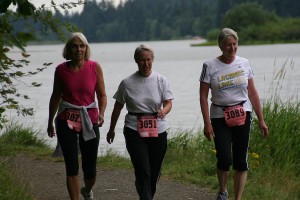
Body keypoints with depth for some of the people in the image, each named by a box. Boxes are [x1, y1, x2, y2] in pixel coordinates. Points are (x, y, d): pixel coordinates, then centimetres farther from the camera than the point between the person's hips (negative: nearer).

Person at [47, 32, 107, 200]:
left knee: (90, 169, 7)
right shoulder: (61, 70, -2)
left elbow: (102, 95, 0)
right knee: (72, 167, -6)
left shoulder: (95, 67, -4)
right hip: (67, 121, 0)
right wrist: (50, 122, 18)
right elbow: (56, 97, 11)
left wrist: (101, 114, -18)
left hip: (89, 121, 0)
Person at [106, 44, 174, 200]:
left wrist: (163, 111, -28)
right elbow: (117, 108, 10)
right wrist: (111, 130, 17)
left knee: (154, 172, 9)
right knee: (143, 171, -15)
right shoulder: (127, 83, -1)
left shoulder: (161, 81, 2)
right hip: (134, 132, -2)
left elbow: (168, 103, -4)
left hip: (157, 131, 2)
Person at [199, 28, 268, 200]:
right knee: (225, 159, -11)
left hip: (243, 116, 2)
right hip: (220, 117, -2)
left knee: (241, 160, 0)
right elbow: (203, 96, -3)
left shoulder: (244, 63, 5)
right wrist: (207, 123, -10)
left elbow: (253, 93, 8)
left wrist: (261, 120, 6)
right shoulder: (210, 66, -3)